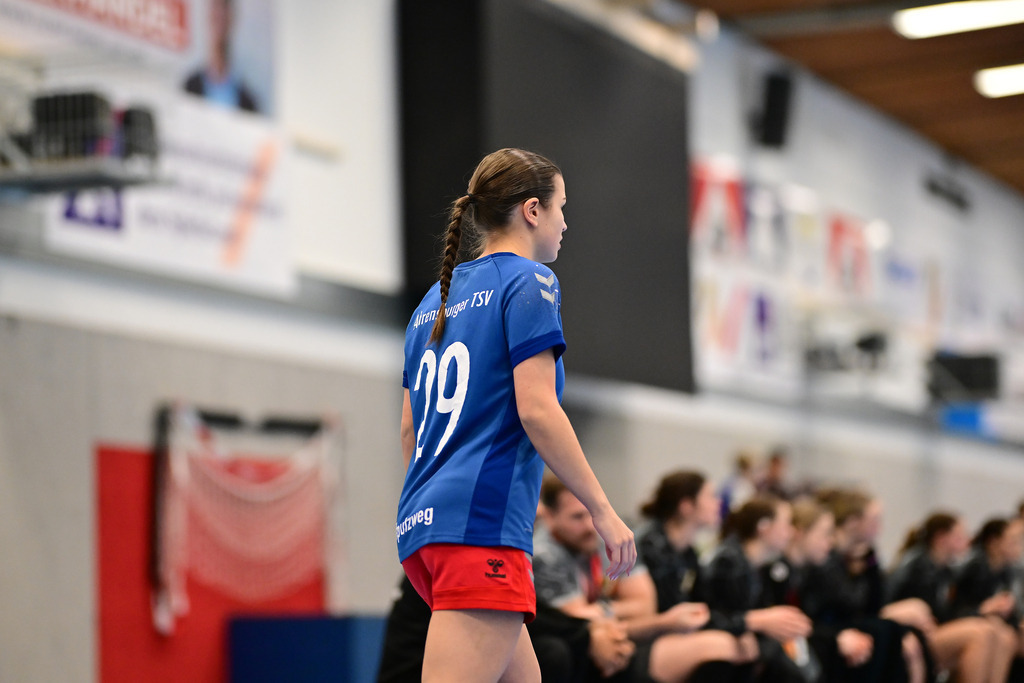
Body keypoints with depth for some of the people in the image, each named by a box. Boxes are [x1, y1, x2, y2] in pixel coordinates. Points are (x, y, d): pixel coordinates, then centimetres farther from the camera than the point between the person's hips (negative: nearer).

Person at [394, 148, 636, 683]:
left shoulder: (435, 300, 20)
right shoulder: (528, 282, -3)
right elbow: (536, 409, -13)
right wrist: (603, 511, -9)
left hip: (422, 523, 9)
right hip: (484, 522, -9)